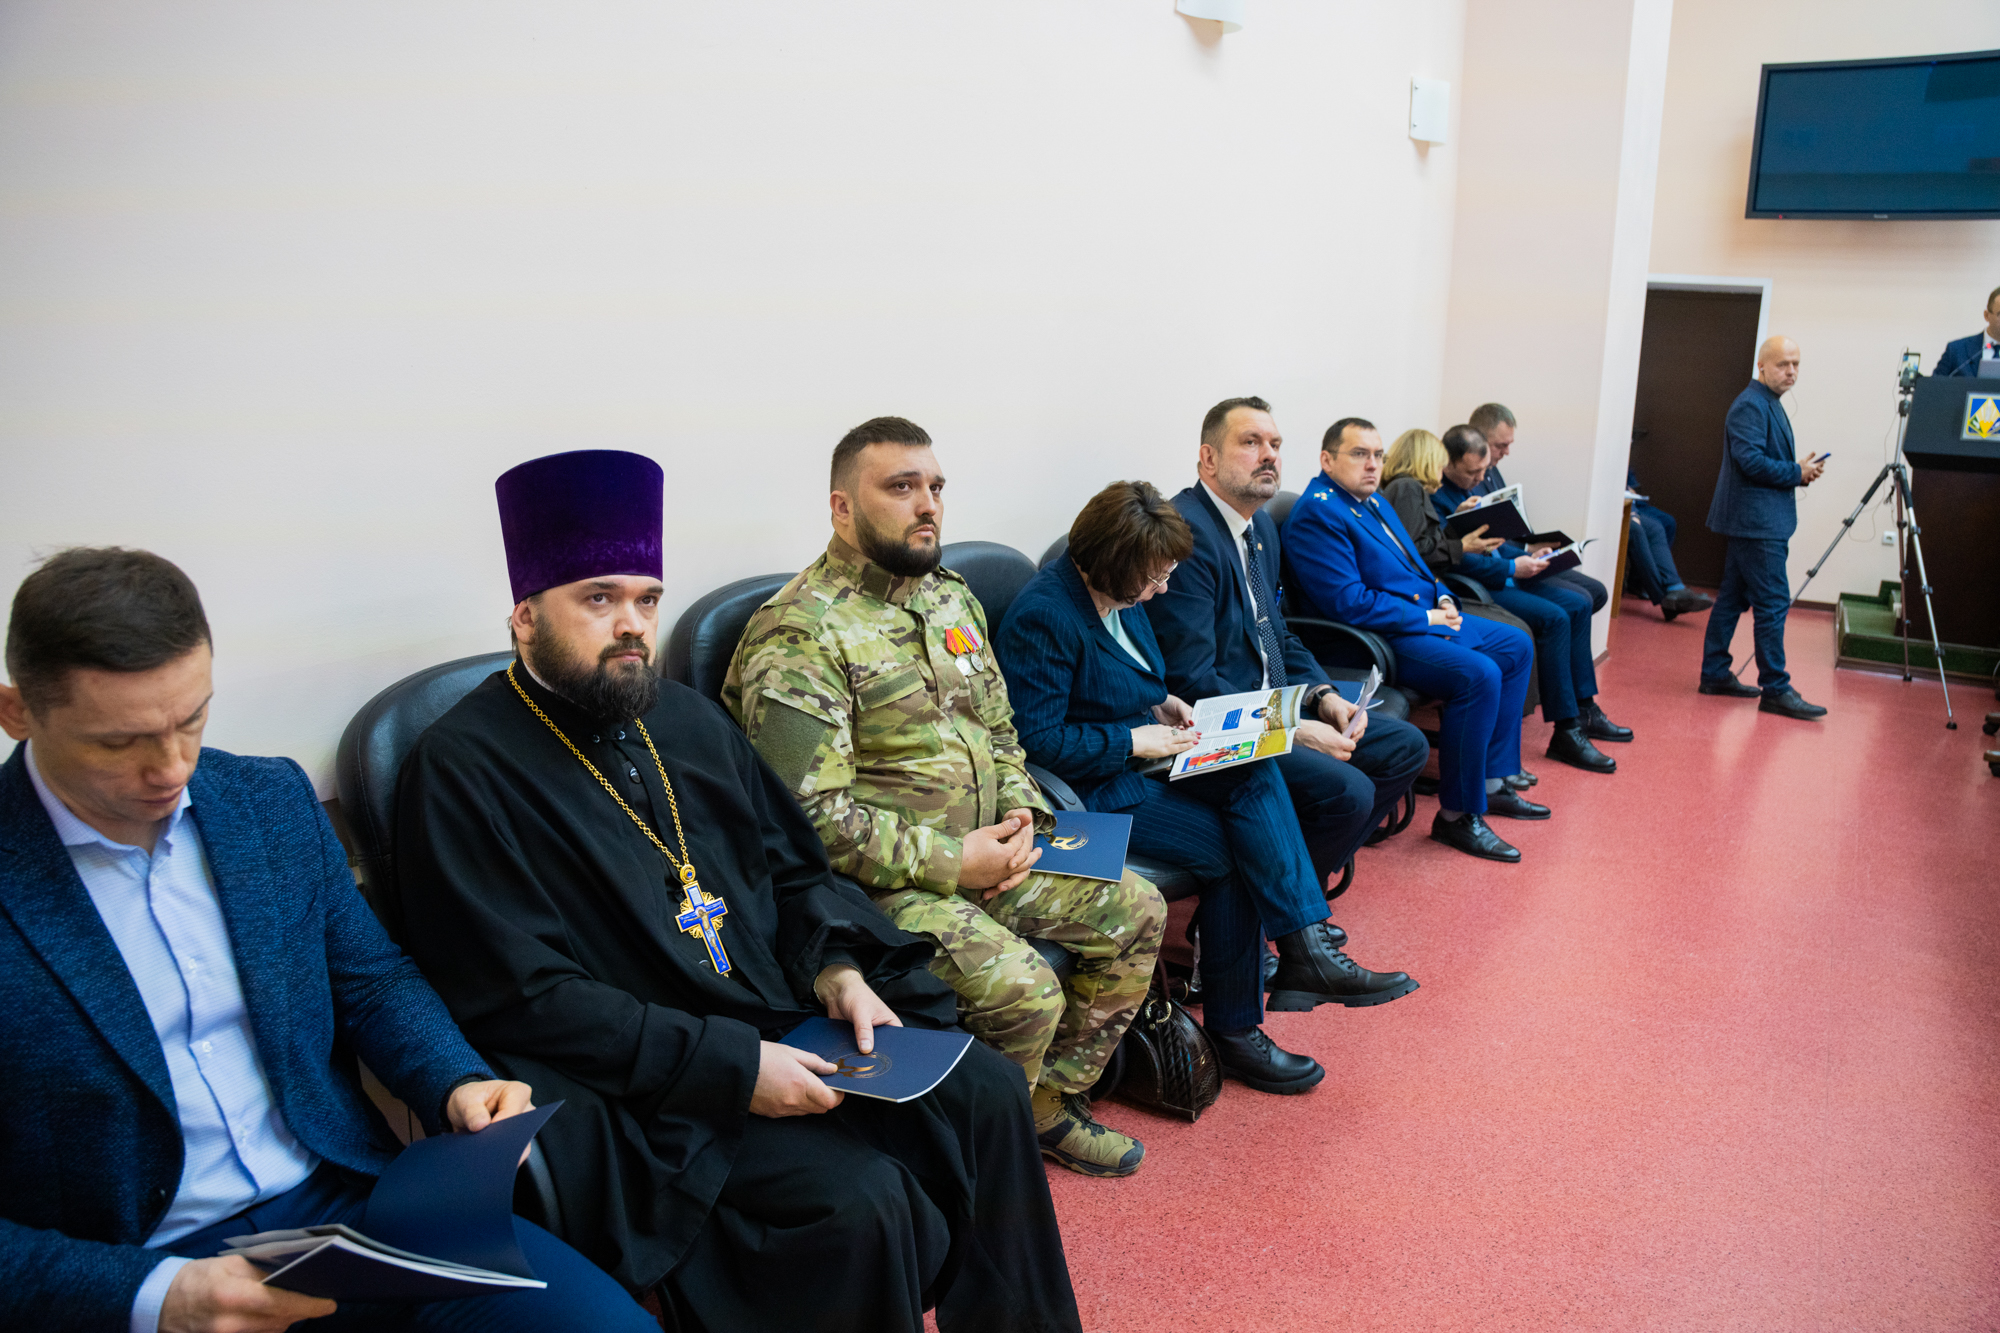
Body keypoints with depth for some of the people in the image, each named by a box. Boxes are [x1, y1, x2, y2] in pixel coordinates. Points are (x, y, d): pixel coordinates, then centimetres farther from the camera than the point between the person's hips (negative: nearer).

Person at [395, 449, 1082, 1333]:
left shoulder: (685, 718, 11)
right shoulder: (465, 769, -12)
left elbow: (791, 869, 17)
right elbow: (521, 998, -19)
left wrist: (837, 969, -4)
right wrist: (728, 1066, -22)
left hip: (784, 1021, 7)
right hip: (649, 1086, -7)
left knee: (988, 1093, -2)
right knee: (859, 1197, -25)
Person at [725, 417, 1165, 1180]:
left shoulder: (951, 598, 11)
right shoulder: (800, 635, -16)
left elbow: (999, 729, 19)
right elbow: (813, 816, -22)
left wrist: (1020, 815, -1)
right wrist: (951, 860, -18)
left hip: (983, 851, 9)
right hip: (883, 883, -8)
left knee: (1135, 911, 3)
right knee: (1021, 988, -26)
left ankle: (1050, 1103, 17)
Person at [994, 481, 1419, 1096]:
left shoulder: (1117, 596, 10)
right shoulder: (1043, 617, -19)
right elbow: (1036, 739, -22)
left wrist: (1161, 704, 6)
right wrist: (1135, 739, -20)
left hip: (1142, 757, 9)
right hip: (1089, 787, -9)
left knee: (1255, 774, -18)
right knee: (1229, 848, -20)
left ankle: (1304, 949, -22)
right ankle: (1232, 1030, -10)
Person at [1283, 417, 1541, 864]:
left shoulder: (1372, 501, 16)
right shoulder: (1317, 514, -17)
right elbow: (1348, 602, -24)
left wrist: (1444, 599, 5)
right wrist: (1426, 617, -17)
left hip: (1427, 616, 11)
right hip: (1380, 638, -11)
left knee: (1516, 646, 14)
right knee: (1479, 674, -28)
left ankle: (1491, 781, 17)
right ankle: (1457, 815, -15)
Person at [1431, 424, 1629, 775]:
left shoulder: (1473, 485, 14)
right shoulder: (1434, 497, -17)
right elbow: (1455, 559, -24)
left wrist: (1527, 556, 6)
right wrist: (1512, 568, -21)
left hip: (1501, 573, 11)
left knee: (1578, 603, 5)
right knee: (1554, 618, -23)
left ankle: (1584, 710, 11)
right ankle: (1565, 732, -18)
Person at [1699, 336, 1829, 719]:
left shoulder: (1769, 403, 19)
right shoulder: (1751, 405, -14)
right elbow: (1750, 461, -23)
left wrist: (1801, 468, 5)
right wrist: (1798, 473, -13)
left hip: (1751, 520, 11)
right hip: (1757, 519, -11)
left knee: (1733, 598, 13)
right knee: (1773, 602, -9)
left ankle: (1715, 674, 20)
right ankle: (1775, 690, -5)